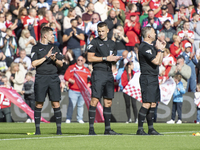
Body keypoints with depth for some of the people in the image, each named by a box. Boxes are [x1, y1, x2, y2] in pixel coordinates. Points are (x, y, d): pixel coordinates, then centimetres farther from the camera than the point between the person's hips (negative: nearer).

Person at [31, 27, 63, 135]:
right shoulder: (36, 48, 3)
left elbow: (61, 64, 15)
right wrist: (46, 57, -10)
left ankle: (59, 128, -1)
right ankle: (37, 128, 7)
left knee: (56, 103, -4)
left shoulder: (54, 48, 15)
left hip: (53, 78, 3)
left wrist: (55, 59, -6)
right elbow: (34, 63, -7)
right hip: (40, 78, -3)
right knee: (39, 104, -1)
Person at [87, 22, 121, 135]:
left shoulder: (112, 43, 19)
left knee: (108, 101, 7)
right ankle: (91, 128, -13)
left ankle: (108, 128, 11)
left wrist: (116, 58, 5)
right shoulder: (94, 42, 0)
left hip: (109, 73, 6)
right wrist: (106, 58, -10)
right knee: (95, 99, -12)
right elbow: (90, 58, -7)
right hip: (98, 72, -6)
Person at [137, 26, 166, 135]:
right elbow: (156, 61, -18)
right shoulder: (144, 47, -13)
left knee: (153, 104, 9)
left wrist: (161, 49, 15)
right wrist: (159, 50, -5)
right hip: (147, 78, -10)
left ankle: (151, 128, 14)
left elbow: (159, 62, 22)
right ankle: (140, 129, -10)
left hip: (154, 78, 10)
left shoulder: (151, 47, 18)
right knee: (147, 104, -12)